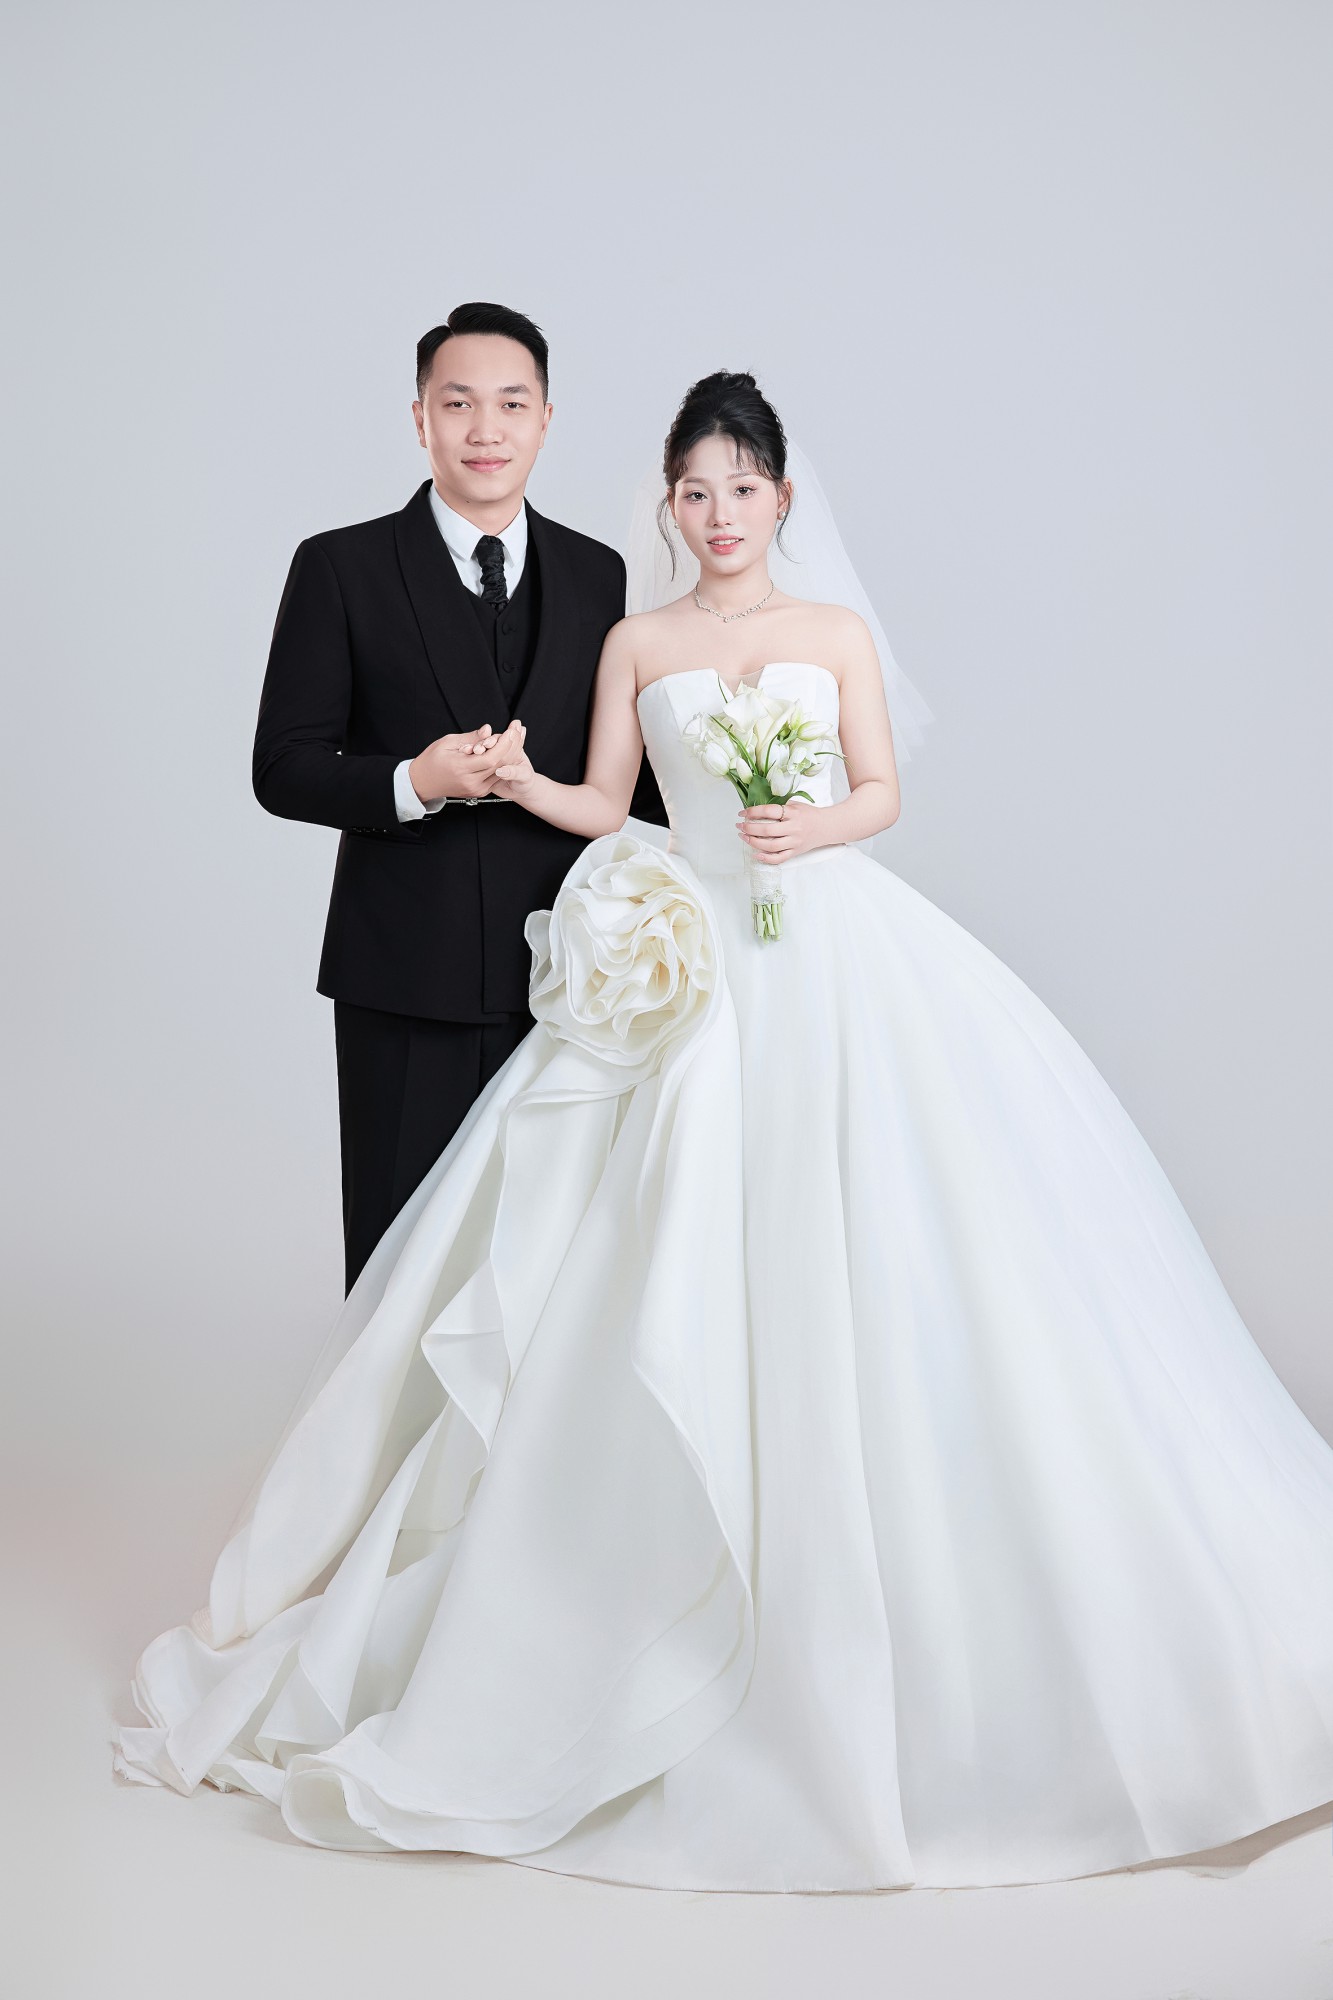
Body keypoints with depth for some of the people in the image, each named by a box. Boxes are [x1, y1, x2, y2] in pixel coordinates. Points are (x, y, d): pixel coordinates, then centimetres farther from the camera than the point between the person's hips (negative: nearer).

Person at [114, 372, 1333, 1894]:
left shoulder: (836, 634, 10)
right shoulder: (637, 643, 11)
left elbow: (883, 792, 7)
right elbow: (604, 805, 9)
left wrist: (821, 825, -13)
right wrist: (526, 786, -11)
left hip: (835, 955, 0)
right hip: (688, 960, 0)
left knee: (854, 1242, -5)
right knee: (682, 1281, -3)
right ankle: (685, 1566, 9)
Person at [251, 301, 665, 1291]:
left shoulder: (598, 575, 8)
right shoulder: (342, 568, -2)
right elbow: (284, 768, -5)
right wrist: (412, 785, -21)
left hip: (565, 976, 3)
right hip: (407, 980, -2)